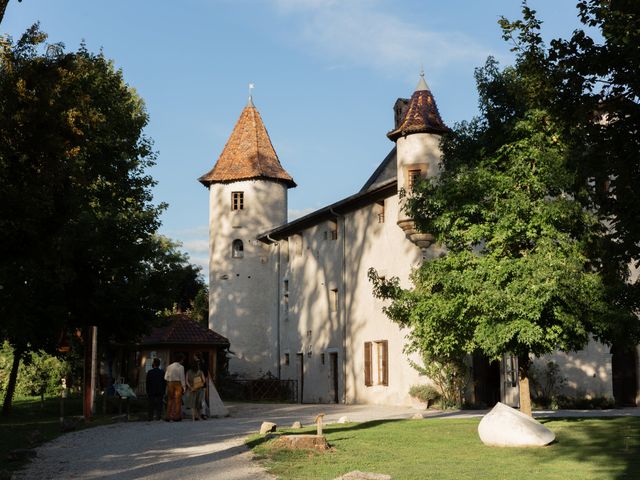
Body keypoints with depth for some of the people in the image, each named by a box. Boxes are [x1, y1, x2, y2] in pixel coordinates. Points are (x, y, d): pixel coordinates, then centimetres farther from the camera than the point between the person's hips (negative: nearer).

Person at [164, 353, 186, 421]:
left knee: (170, 400, 10)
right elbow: (182, 378, -7)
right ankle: (176, 416, -1)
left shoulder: (169, 367, 6)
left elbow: (166, 377, 2)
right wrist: (183, 387, -2)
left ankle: (169, 416, 10)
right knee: (178, 400, 1)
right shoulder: (181, 367, -6)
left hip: (170, 383, 4)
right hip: (178, 383, -4)